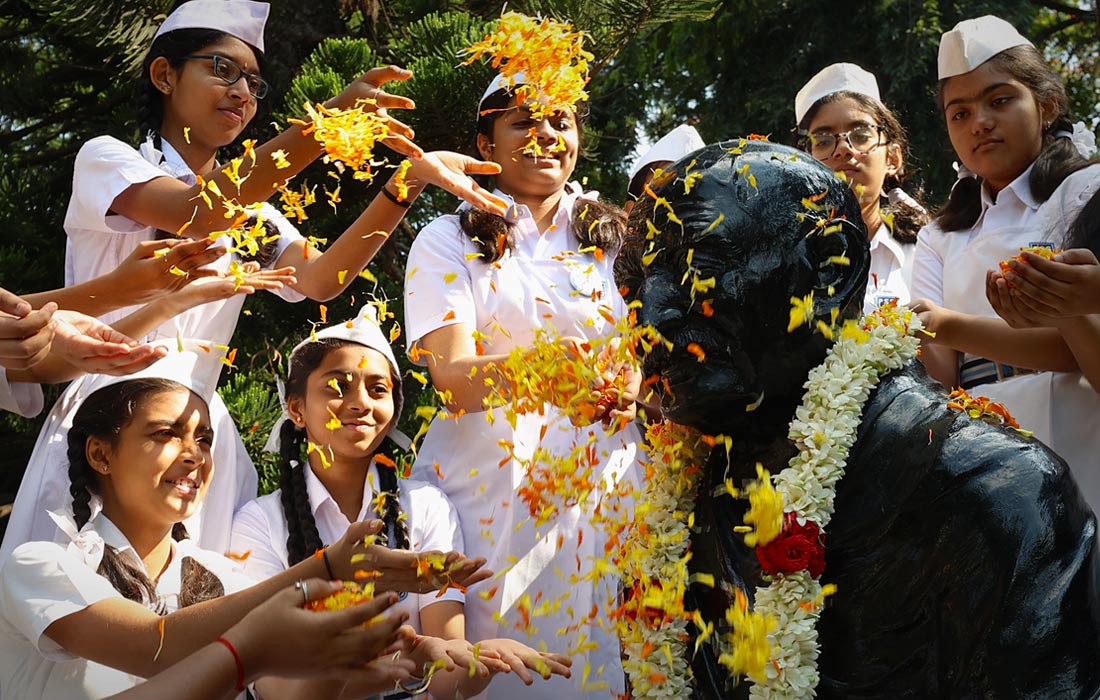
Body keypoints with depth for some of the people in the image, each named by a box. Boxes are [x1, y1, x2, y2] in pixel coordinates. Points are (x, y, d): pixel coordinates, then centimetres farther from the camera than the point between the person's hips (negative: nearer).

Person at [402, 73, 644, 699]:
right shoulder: (449, 243, 2)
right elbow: (454, 379, -10)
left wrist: (629, 387, -10)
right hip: (496, 487, -2)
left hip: (603, 483, 3)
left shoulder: (612, 236, 13)